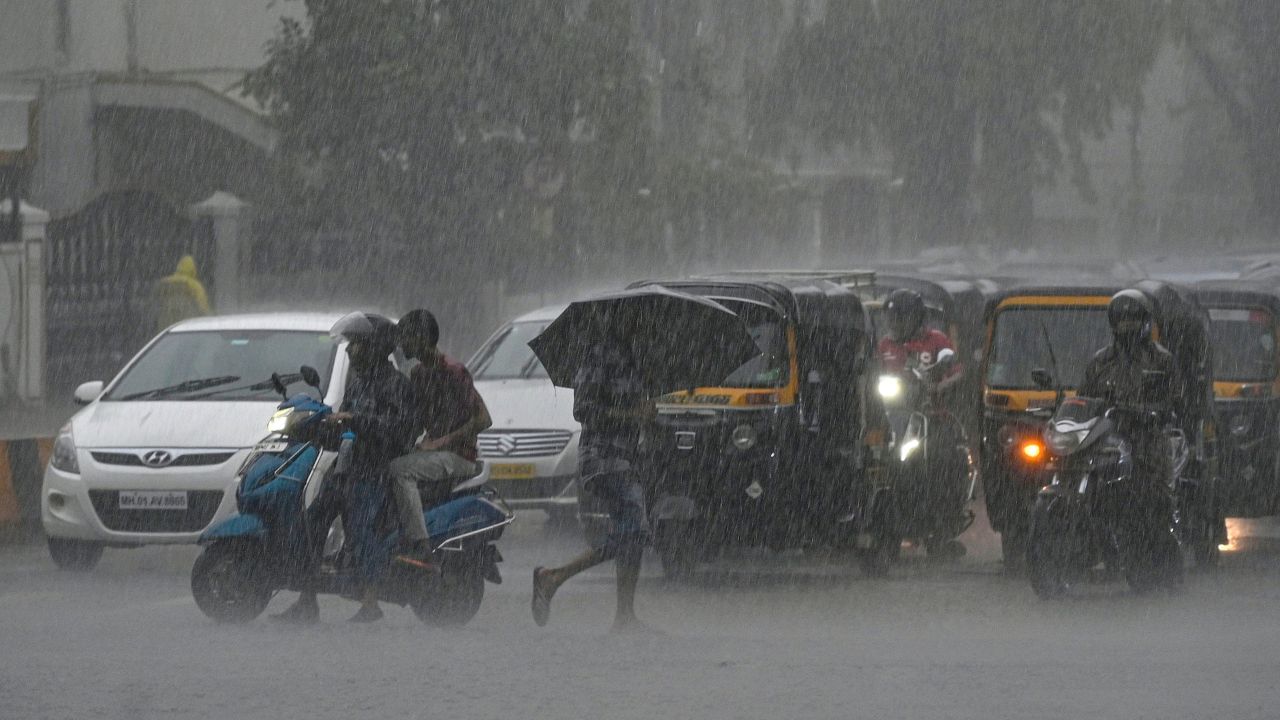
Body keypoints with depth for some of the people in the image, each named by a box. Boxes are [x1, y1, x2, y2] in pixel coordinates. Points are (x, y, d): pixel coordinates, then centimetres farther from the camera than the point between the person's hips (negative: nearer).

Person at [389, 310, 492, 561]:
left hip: (458, 456, -9)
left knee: (399, 470, -32)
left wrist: (440, 442, -19)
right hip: (432, 450, 9)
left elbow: (483, 419, -16)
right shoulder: (418, 374, 16)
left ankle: (419, 546, -38)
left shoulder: (452, 371, -10)